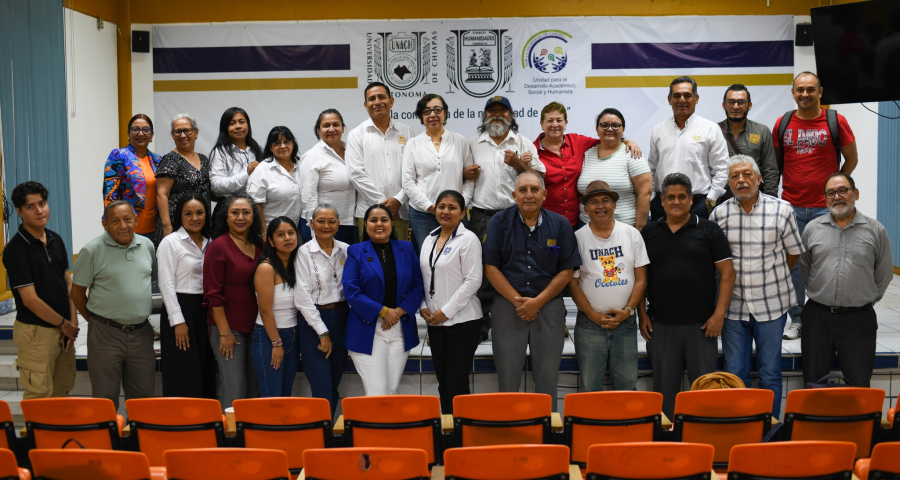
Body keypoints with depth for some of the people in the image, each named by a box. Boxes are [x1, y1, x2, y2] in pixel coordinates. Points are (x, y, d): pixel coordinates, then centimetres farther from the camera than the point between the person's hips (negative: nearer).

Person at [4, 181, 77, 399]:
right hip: (35, 331, -7)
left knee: (62, 391, 15)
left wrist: (72, 320, 0)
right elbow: (30, 299, -16)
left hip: (63, 328, 7)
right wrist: (64, 324, -8)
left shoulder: (56, 240, 7)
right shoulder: (16, 249, -14)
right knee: (40, 396, -2)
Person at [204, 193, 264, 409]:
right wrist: (225, 332, -14)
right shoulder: (218, 246, -8)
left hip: (255, 326, 6)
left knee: (254, 387, 11)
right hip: (228, 327, -6)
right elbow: (213, 293, -11)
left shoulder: (259, 246, 9)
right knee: (234, 387, -4)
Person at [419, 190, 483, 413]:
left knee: (457, 382, -3)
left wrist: (446, 311, -14)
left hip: (462, 321, -6)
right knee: (443, 381, 11)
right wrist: (423, 307, 2)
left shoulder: (468, 239, -8)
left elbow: (473, 280, -14)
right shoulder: (430, 238, 11)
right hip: (435, 320, 6)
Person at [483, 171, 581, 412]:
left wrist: (538, 301, -8)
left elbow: (567, 271, 1)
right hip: (507, 305, 0)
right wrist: (517, 300, -9)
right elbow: (490, 267, -1)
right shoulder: (499, 222, 4)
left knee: (547, 377, 5)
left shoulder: (560, 225, 5)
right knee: (507, 377, 3)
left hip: (549, 305, 1)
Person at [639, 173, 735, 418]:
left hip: (701, 325, -2)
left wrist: (718, 315, -8)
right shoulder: (649, 232, 9)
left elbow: (727, 273, 0)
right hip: (661, 325, 2)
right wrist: (642, 314, 3)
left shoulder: (709, 230, 3)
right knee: (664, 388, 7)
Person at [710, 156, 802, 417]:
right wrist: (732, 279, 8)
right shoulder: (719, 214, 0)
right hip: (733, 305, 1)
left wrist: (773, 278, 11)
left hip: (771, 305, -1)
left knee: (770, 375, 6)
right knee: (735, 376, 7)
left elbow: (793, 252, 9)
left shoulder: (782, 210, -3)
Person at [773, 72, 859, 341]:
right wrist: (787, 188, 8)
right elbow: (775, 163, 15)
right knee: (793, 264, 4)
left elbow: (851, 159, 8)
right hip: (791, 207, 2)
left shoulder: (835, 121, 0)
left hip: (825, 208, -2)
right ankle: (797, 320, 14)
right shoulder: (782, 124, 6)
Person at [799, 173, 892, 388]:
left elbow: (884, 274, 9)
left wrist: (866, 300, 8)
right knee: (813, 383, 6)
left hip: (858, 318, -1)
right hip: (817, 316, 2)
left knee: (859, 385, 1)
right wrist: (820, 295, 9)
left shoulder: (875, 230, 2)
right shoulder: (812, 229, 6)